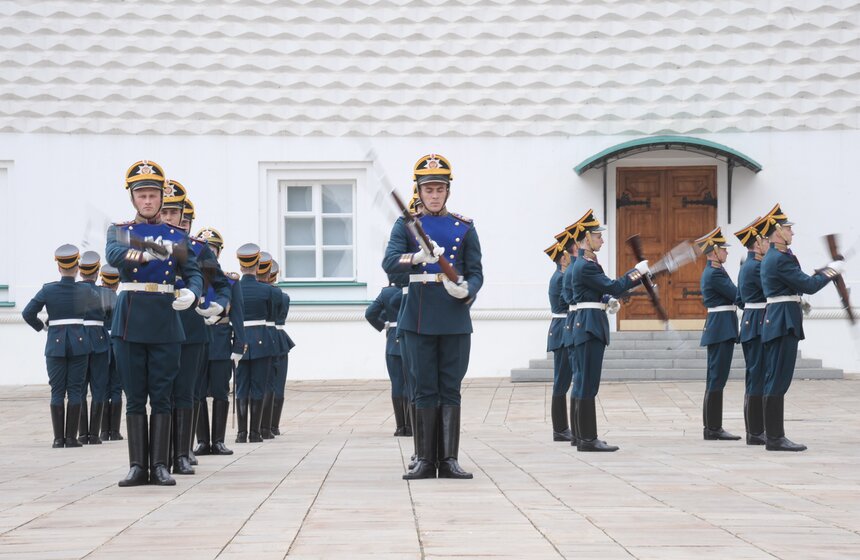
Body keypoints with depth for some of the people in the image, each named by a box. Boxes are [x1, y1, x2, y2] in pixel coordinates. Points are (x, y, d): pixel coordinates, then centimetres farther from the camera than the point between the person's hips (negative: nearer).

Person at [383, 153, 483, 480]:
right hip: (419, 318, -1)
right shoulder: (407, 224, 5)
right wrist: (416, 258, -30)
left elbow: (476, 273, 6)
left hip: (455, 316, 1)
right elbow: (389, 263, -10)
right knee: (425, 390, 2)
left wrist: (467, 292, -17)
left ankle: (449, 459, 4)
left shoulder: (464, 228, 9)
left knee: (450, 389, 2)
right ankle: (425, 460, 6)